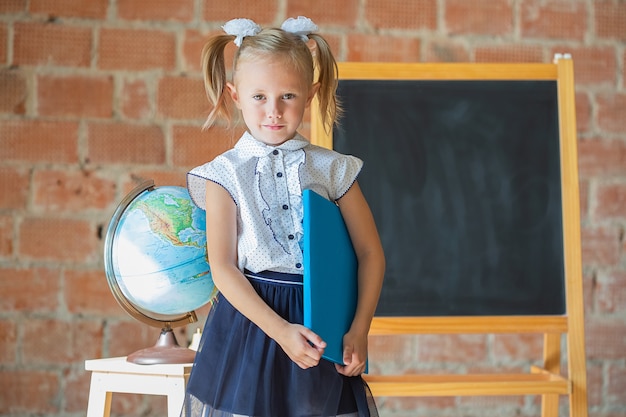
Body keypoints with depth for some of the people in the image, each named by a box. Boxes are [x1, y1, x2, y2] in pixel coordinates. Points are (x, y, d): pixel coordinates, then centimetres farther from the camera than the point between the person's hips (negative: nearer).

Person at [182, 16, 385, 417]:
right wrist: (281, 331, -18)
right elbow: (223, 268, -9)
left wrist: (359, 330, -5)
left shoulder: (332, 169, 3)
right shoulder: (225, 174, -2)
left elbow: (371, 252, 5)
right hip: (249, 321, -1)